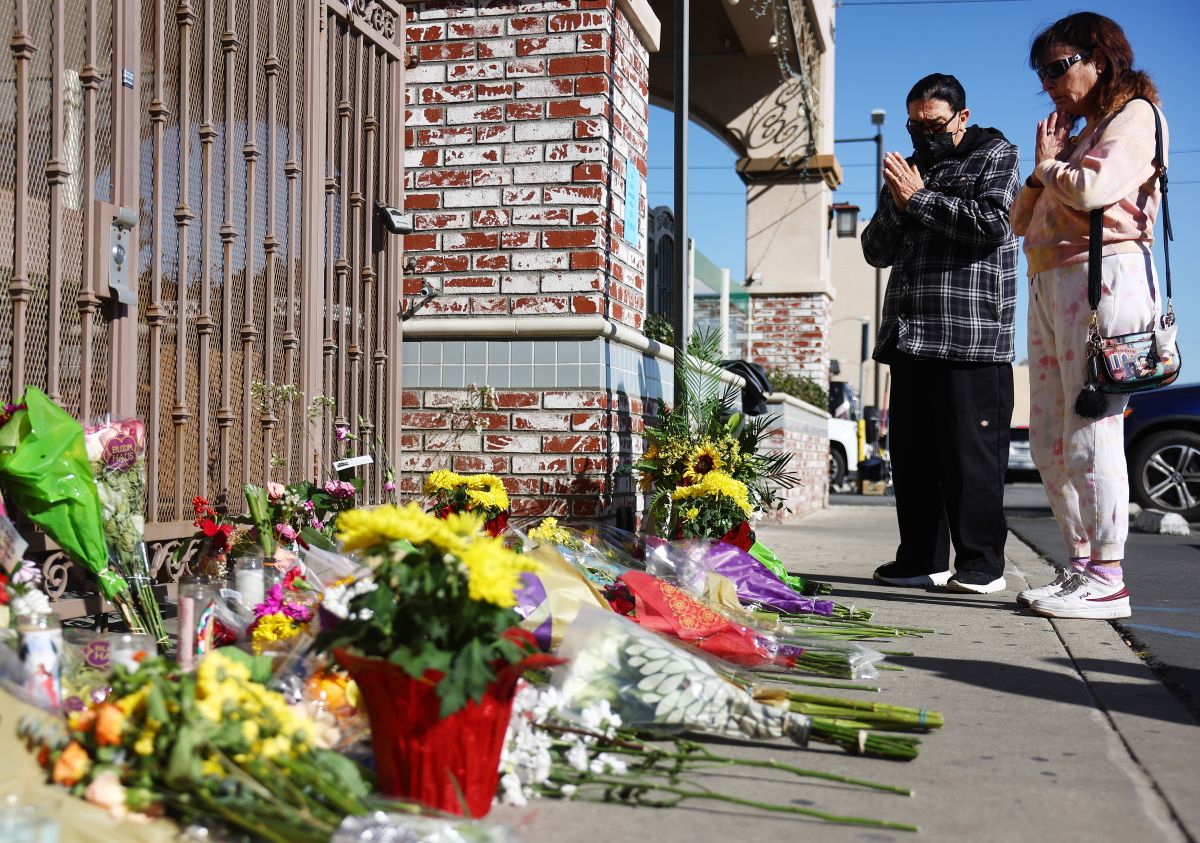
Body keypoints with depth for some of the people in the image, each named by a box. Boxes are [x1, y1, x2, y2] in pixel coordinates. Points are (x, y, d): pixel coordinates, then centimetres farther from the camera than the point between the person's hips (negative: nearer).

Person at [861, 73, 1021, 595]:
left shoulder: (996, 156, 7)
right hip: (910, 336, 6)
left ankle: (981, 565, 0)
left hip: (971, 336, -6)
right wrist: (897, 206, 1)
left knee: (971, 453, -7)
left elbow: (989, 222, -12)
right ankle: (922, 560, 14)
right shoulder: (909, 169, 24)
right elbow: (876, 251, 19)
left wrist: (918, 198, -8)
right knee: (911, 452, 6)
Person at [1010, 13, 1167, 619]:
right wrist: (1044, 167, 10)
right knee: (1049, 442, 6)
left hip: (1100, 276, -9)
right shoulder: (1082, 135, 28)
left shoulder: (1134, 115, 2)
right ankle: (1080, 567, 11)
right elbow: (1021, 221, 24)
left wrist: (1050, 164, 2)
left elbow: (1092, 190, -17)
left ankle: (1106, 582, -11)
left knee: (1090, 433, -13)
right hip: (1050, 286, 9)